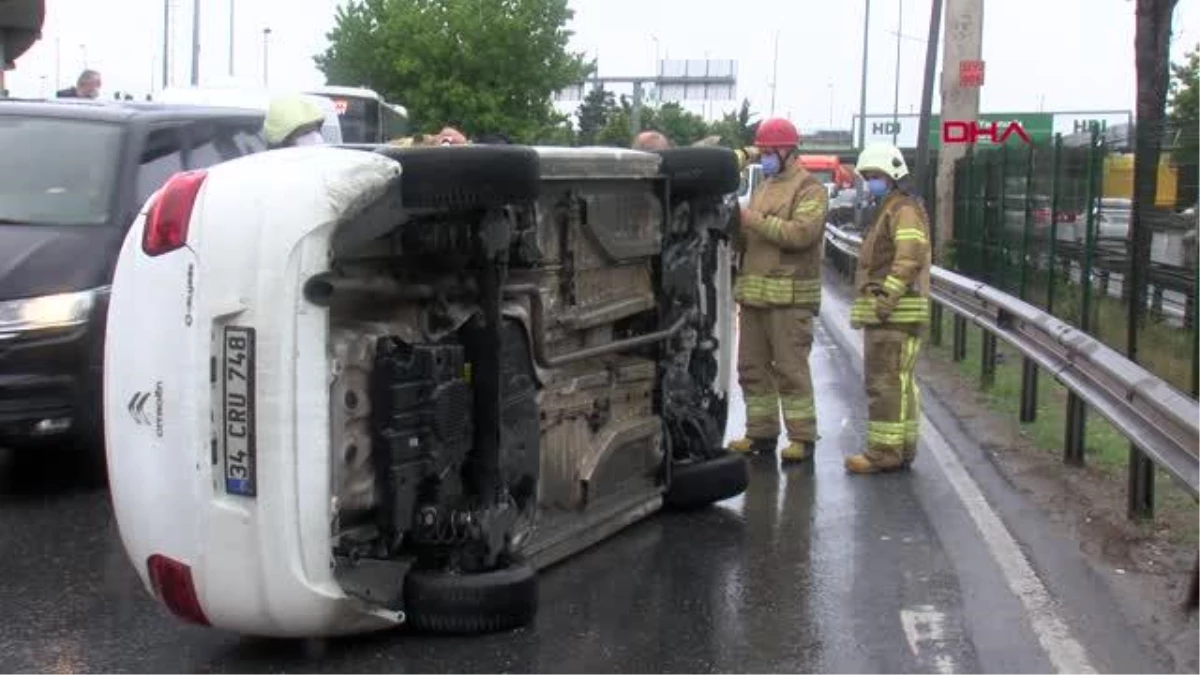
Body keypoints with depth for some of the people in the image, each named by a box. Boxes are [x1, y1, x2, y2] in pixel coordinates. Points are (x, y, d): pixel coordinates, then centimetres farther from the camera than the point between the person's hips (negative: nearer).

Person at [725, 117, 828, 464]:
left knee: (791, 368, -6)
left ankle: (802, 436, 0)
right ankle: (761, 433, 17)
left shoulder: (810, 189, -4)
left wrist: (755, 220, -17)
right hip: (754, 292, 8)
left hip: (789, 296, -8)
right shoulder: (763, 189, 21)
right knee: (752, 367, 9)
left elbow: (801, 233, -19)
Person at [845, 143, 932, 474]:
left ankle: (885, 451, -10)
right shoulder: (886, 210, 24)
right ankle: (901, 448, 20)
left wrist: (887, 296, -25)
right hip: (884, 313, 11)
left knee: (886, 382, -11)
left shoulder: (904, 209, -10)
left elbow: (910, 258, -22)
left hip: (895, 313, -11)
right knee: (896, 382, 14)